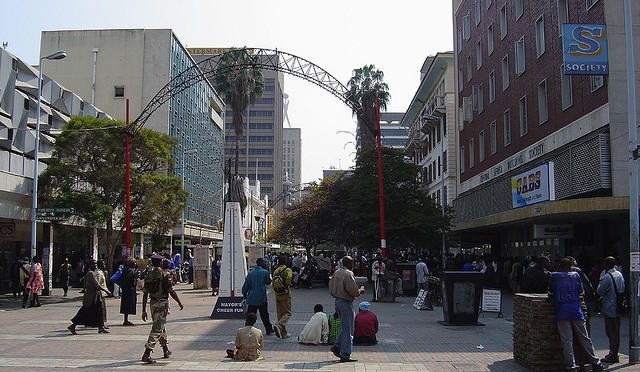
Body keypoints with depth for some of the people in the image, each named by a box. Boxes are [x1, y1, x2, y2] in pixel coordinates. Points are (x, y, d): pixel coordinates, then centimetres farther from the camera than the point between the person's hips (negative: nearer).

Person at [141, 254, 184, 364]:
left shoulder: (148, 276, 4)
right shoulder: (164, 275, -12)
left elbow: (145, 294, 4)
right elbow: (171, 291, -13)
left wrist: (144, 310, 8)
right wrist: (179, 302, 0)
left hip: (153, 303, 6)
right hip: (162, 303, -6)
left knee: (161, 326, 21)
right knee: (157, 329, -6)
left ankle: (166, 351, 34)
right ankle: (147, 354, -14)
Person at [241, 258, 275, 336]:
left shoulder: (250, 273, 5)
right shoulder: (265, 272, -7)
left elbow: (246, 285, 6)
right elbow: (268, 282, 7)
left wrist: (244, 295, 15)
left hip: (252, 298, 3)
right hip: (262, 298, -3)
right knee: (264, 315, 10)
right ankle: (269, 330, 22)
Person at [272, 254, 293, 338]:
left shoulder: (275, 271, 6)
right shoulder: (288, 270, -10)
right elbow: (288, 278, -29)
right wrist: (288, 285, -11)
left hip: (277, 295, 5)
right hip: (286, 294, -5)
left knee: (280, 314, 11)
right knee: (287, 313, 2)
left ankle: (284, 333, 14)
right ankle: (278, 325, -23)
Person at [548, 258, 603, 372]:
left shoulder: (554, 276, 5)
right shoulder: (575, 275, 9)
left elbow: (550, 293, 13)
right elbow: (581, 292, 15)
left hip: (561, 313, -2)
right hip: (576, 312, 2)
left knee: (567, 341, -3)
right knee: (584, 339, 9)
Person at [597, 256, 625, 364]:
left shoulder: (607, 277, -19)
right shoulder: (620, 275, 6)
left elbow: (600, 291, -12)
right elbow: (623, 289, 15)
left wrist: (600, 283, 4)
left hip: (609, 308, -8)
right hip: (618, 308, 8)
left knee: (611, 332, -2)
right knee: (615, 331, 14)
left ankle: (612, 356, 2)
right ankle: (614, 353, 21)